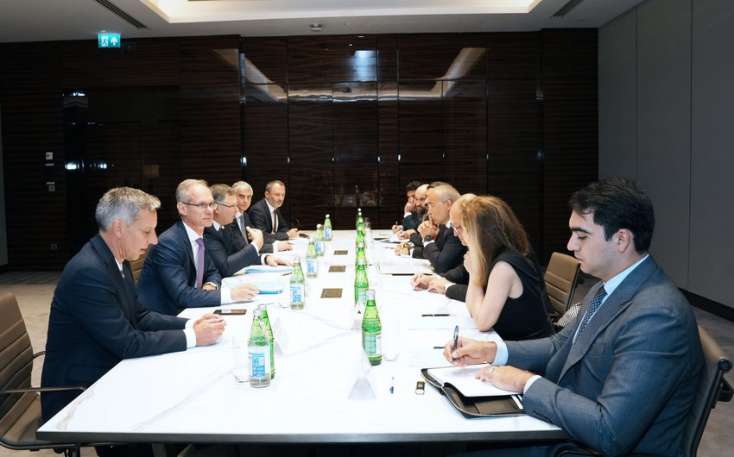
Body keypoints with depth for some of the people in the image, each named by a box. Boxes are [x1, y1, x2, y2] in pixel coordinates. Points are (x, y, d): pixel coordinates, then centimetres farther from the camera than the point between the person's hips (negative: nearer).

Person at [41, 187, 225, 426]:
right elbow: (129, 343, -25)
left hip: (107, 375, 8)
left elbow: (138, 316, 8)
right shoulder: (87, 272, -26)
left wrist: (189, 324, -5)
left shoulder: (117, 259, 2)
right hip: (79, 395, -8)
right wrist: (192, 337, -18)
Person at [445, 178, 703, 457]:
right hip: (566, 432, 8)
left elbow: (609, 433, -31)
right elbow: (561, 345, 14)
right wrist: (492, 351, 0)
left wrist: (527, 383, -20)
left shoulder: (657, 317, -28)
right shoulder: (608, 288, 2)